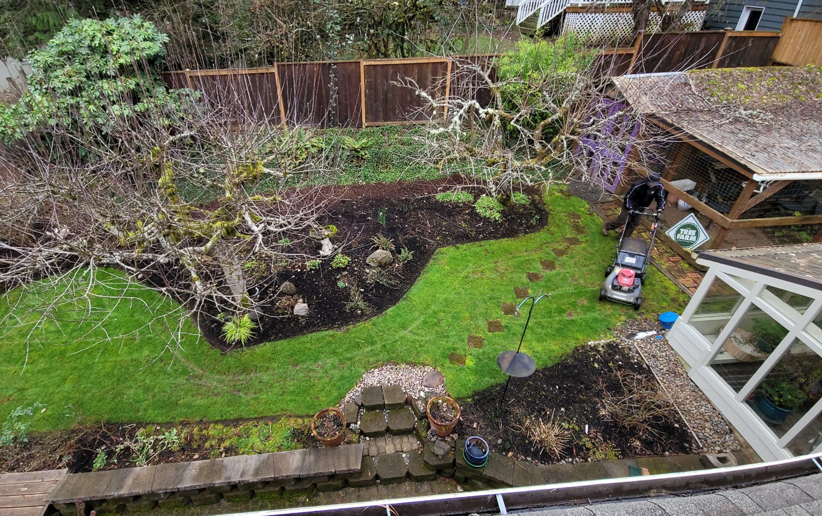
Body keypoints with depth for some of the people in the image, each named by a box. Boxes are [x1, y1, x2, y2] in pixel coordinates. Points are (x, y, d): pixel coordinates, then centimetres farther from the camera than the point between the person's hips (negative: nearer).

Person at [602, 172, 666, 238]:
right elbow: (628, 196, -23)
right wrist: (630, 208, -33)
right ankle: (606, 227, 24)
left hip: (641, 208, 5)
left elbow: (661, 198, -21)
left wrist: (659, 210, -37)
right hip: (630, 206, -5)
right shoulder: (638, 185, -32)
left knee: (634, 223, 10)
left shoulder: (659, 187, -21)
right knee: (621, 220, 0)